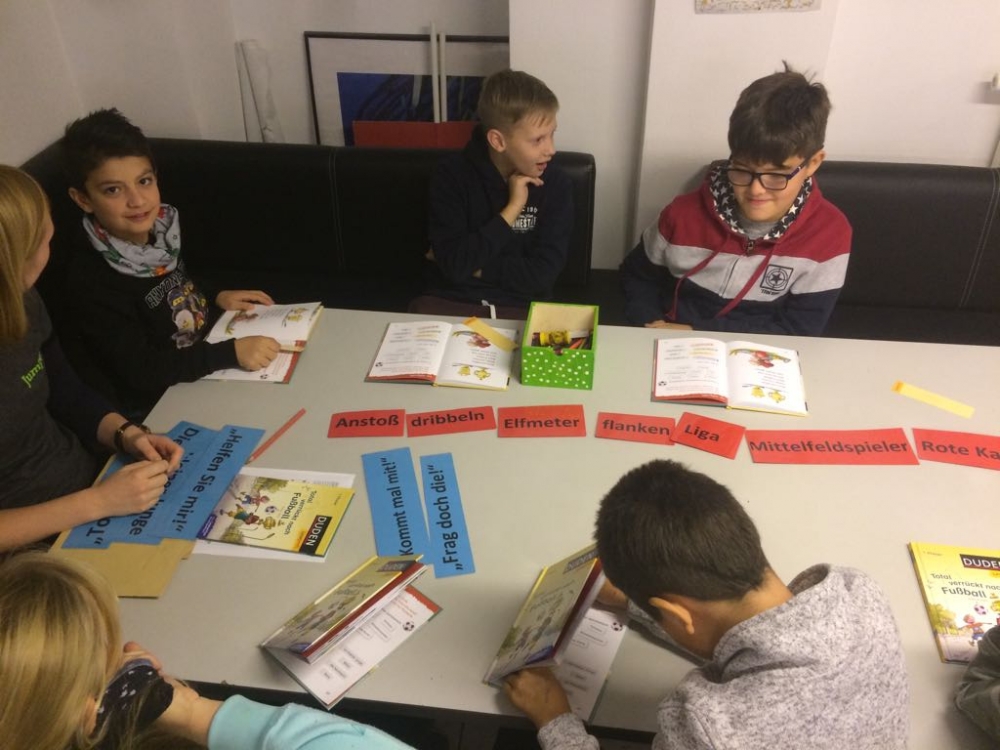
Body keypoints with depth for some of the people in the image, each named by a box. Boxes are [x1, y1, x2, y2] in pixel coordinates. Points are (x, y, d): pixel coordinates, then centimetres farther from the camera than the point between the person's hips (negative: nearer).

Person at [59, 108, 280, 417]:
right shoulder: (93, 279, -26)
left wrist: (217, 298, 1)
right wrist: (232, 352, -33)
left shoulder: (161, 227, -5)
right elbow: (141, 372, -27)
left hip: (209, 363, 7)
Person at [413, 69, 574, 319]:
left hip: (521, 309, 0)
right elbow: (454, 265, -17)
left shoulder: (556, 184, -5)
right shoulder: (452, 175, -7)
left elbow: (541, 273, -10)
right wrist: (512, 208, -16)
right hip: (452, 302, 0)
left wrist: (471, 264, -10)